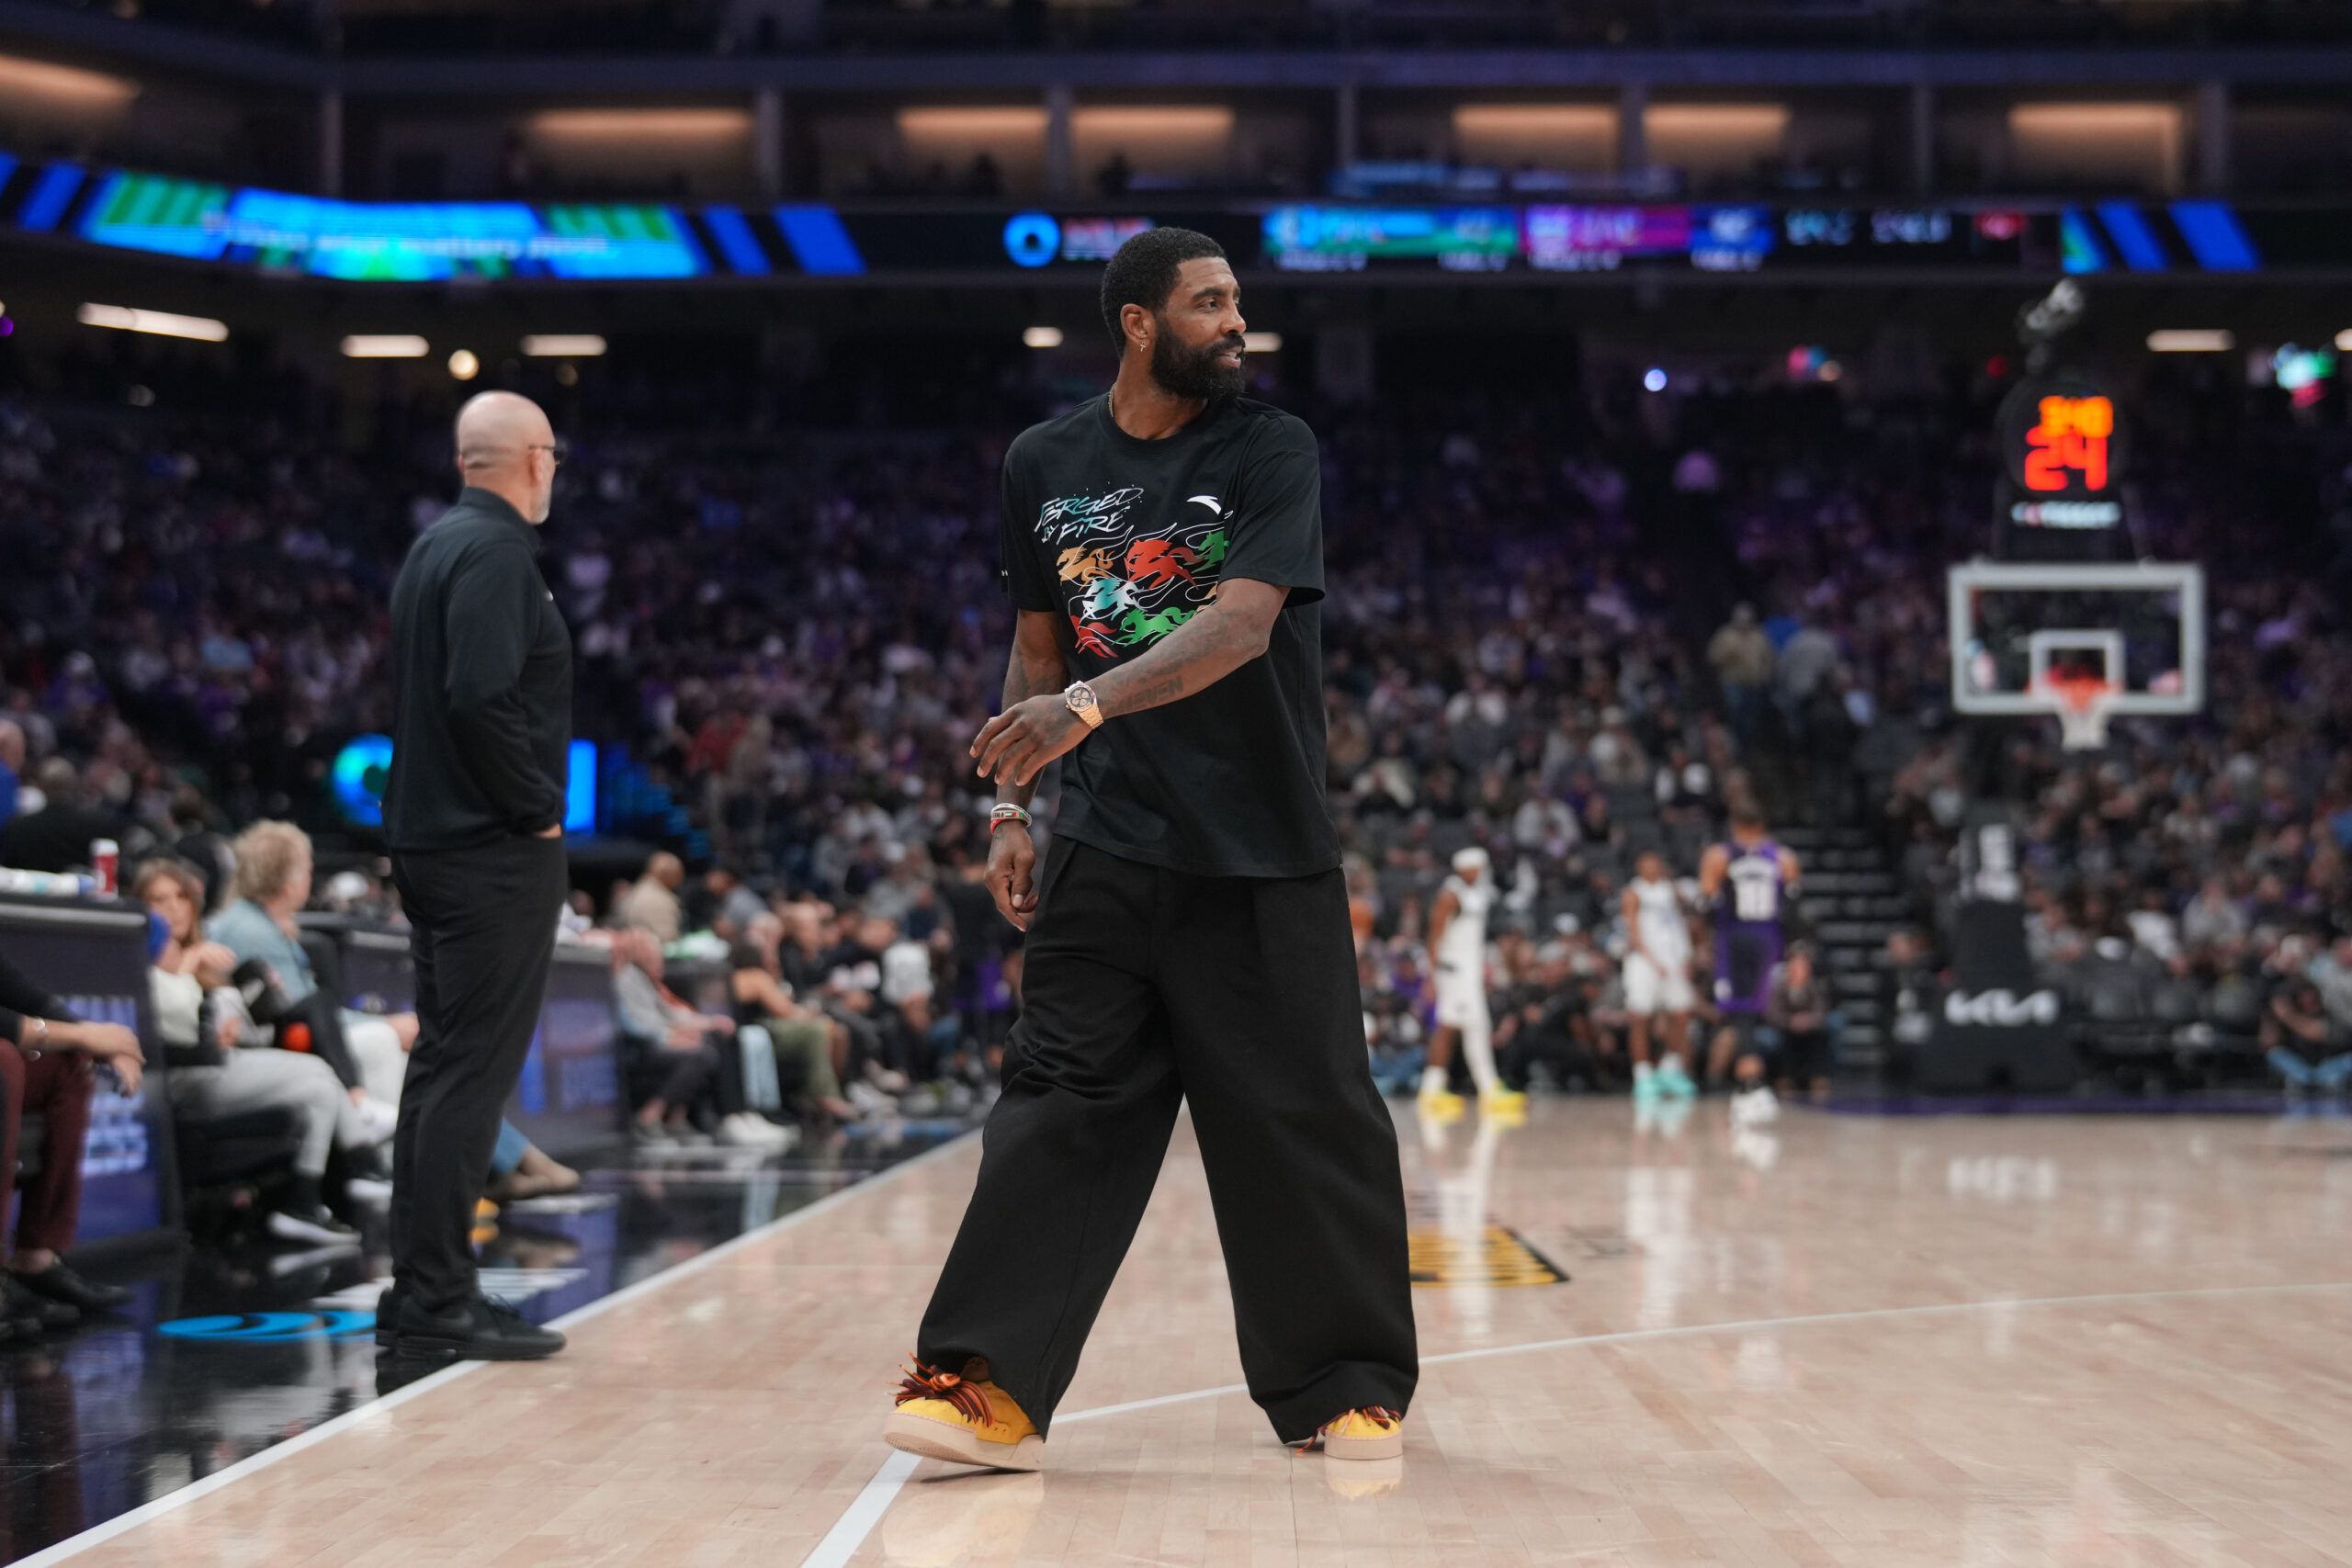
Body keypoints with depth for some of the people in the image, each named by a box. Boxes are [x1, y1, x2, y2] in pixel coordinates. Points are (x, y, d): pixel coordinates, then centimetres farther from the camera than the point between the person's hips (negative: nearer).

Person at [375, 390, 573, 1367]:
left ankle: (422, 1293, 19)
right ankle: (437, 1303, -5)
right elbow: (482, 700, -26)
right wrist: (538, 807, -14)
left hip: (435, 840, 10)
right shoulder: (496, 553, -14)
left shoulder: (437, 546, 15)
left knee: (442, 1067, 13)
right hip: (497, 850, -10)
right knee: (471, 1075, -7)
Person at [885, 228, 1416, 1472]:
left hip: (1264, 854, -2)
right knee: (1059, 1103, -5)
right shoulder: (1044, 465, 7)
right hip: (1107, 844, 2)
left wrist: (1088, 703, -30)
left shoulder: (1272, 451, -3)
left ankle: (1348, 1386, 18)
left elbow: (1242, 625, -17)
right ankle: (991, 1387, -4)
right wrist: (1008, 809, 6)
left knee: (1305, 1123, 3)